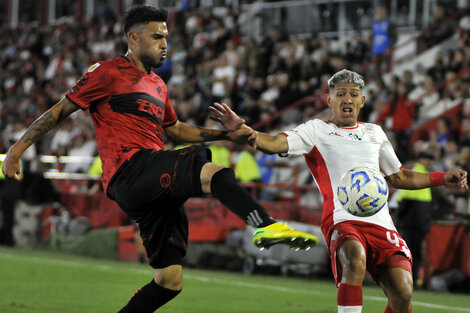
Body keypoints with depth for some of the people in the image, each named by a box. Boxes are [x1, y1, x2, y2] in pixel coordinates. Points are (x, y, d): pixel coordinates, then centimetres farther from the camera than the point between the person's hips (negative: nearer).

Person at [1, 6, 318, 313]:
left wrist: (226, 134, 26)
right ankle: (266, 226, -48)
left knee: (170, 280, 4)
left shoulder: (158, 85, 27)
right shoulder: (109, 73, 3)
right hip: (130, 170, -9)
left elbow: (175, 129, 37)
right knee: (212, 171, -30)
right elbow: (61, 110, 6)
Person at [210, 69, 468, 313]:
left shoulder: (375, 132, 26)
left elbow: (398, 178, 36)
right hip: (343, 220, -4)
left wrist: (443, 179, 29)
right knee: (355, 260, -38)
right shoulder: (317, 130, 11)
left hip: (381, 223, 5)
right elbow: (275, 143, -5)